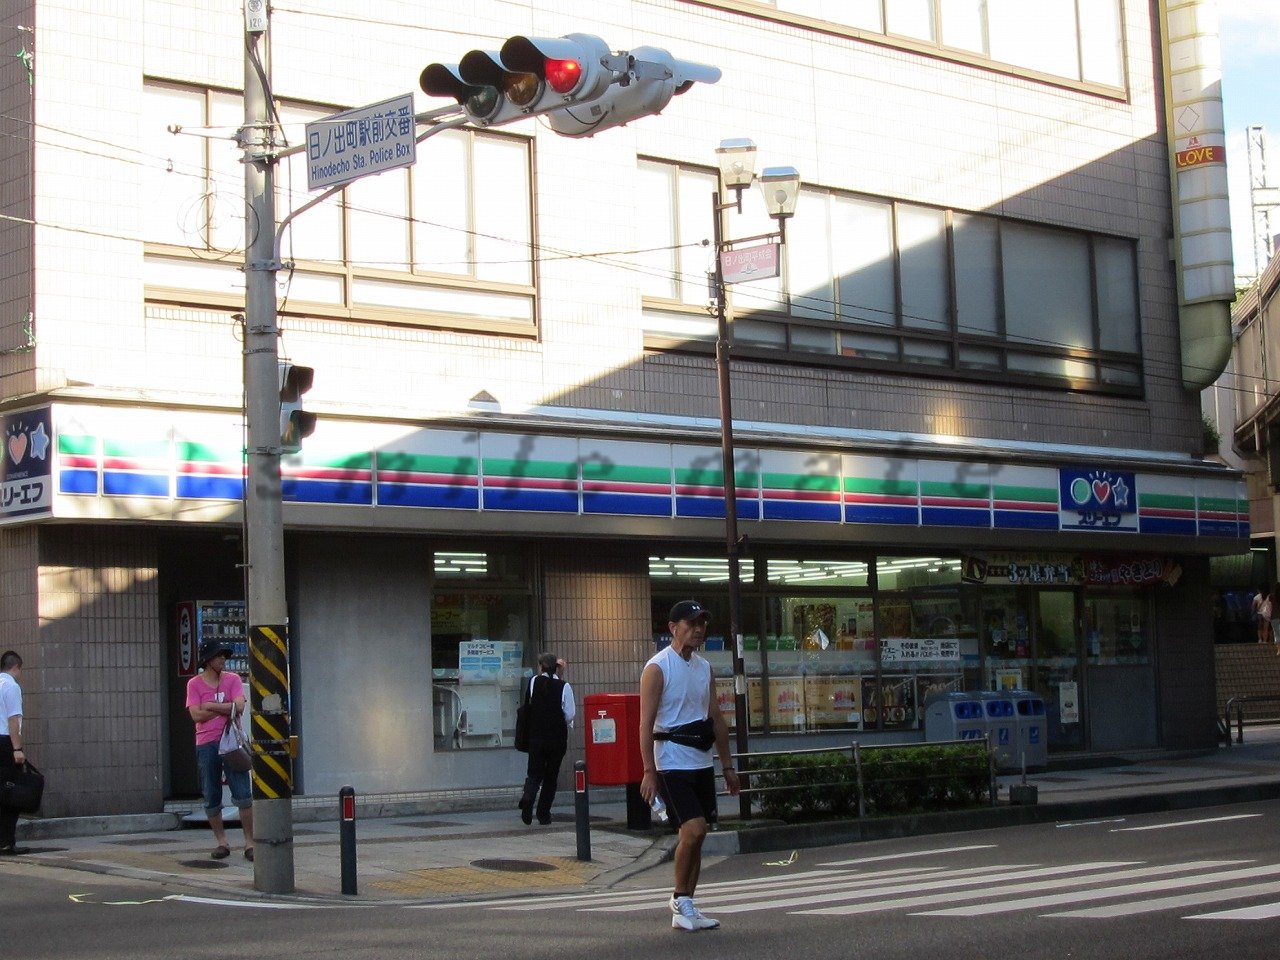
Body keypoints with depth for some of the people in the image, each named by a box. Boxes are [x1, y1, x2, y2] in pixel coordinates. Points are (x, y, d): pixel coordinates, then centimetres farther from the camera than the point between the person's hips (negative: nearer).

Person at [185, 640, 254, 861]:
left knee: (243, 795, -4)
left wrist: (210, 706, -8)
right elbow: (197, 715, -9)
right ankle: (221, 842, 17)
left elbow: (239, 707, -9)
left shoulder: (233, 679, 5)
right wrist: (226, 707, -6)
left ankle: (249, 842, 0)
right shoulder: (194, 684, 3)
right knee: (211, 798, 5)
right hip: (206, 745, 0)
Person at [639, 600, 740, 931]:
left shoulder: (704, 668, 14)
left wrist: (727, 766, 17)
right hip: (672, 763, -7)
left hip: (702, 763, 7)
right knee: (693, 830, -16)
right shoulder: (657, 667, -9)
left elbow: (716, 719, 19)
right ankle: (680, 899, 1)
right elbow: (646, 723, -12)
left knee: (694, 834, 7)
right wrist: (649, 771, -17)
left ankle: (684, 909, 15)